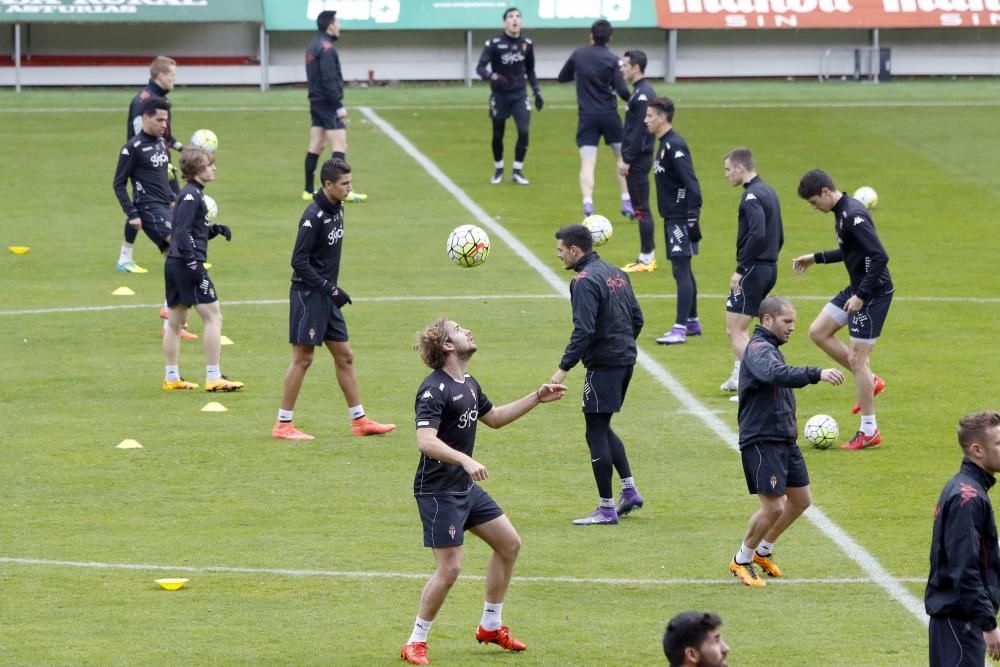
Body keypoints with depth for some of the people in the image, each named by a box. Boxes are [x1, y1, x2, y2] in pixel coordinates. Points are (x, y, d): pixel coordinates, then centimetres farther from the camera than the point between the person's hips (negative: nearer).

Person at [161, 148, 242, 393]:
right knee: (213, 317, -6)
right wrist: (193, 264, -24)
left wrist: (216, 230, 6)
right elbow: (182, 233, -20)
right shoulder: (191, 195, -13)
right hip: (187, 263, -10)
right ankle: (213, 378, -6)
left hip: (174, 263, 10)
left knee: (175, 321, 12)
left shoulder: (194, 194, 16)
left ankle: (172, 378, 17)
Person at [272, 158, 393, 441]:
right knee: (303, 358, -4)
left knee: (344, 356, 11)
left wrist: (333, 289, 14)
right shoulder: (314, 216, -19)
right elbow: (299, 261, -20)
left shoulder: (336, 209, 8)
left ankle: (359, 420, 17)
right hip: (308, 295, -9)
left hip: (326, 296, 9)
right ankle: (283, 425, 3)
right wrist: (329, 288, -21)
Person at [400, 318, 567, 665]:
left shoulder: (468, 384, 9)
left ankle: (491, 626, 26)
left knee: (509, 544, 13)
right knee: (449, 568, -11)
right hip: (438, 491, -10)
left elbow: (494, 417, 27)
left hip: (466, 487, 10)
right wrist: (466, 460, -44)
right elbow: (425, 441, -32)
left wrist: (537, 398, 23)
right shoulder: (435, 389, -20)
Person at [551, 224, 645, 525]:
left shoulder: (585, 281, -15)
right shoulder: (616, 274, 12)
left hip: (602, 364, -9)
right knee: (603, 428, 21)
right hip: (626, 359, 9)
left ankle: (606, 509, 2)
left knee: (596, 433, -1)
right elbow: (637, 318, 16)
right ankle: (630, 492, 18)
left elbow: (584, 330, -22)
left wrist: (564, 367, -20)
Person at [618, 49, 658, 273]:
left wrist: (627, 159, -19)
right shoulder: (639, 92, 13)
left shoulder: (643, 94, -16)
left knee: (641, 208, -5)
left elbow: (639, 131, -20)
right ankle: (647, 256, 16)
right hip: (637, 158, 10)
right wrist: (624, 154, 17)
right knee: (639, 207, 12)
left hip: (639, 159, -10)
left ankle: (647, 258, -2)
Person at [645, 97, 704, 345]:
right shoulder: (664, 144, 12)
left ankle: (680, 329, -13)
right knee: (684, 271, 16)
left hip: (680, 219, -10)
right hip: (673, 218, 10)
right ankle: (692, 322, 26)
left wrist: (692, 218, -22)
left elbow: (691, 185, -21)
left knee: (681, 271, -10)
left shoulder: (674, 146, -17)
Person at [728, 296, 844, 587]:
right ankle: (741, 561, 8)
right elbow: (776, 374, -37)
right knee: (773, 507, -12)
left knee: (800, 500, 15)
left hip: (784, 440, 10)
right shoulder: (758, 350, -16)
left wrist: (790, 422, 15)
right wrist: (817, 374, -48)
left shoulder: (771, 349, 17)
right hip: (761, 441, -10)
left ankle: (763, 551, 32)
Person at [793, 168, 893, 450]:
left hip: (874, 292, -10)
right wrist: (816, 258, 22)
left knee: (857, 359, -4)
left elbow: (879, 256, -28)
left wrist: (862, 296, -24)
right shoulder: (842, 212, 8)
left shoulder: (853, 215, -23)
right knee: (818, 332, 14)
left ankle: (869, 432, 5)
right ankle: (870, 382, 20)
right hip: (857, 289, 10)